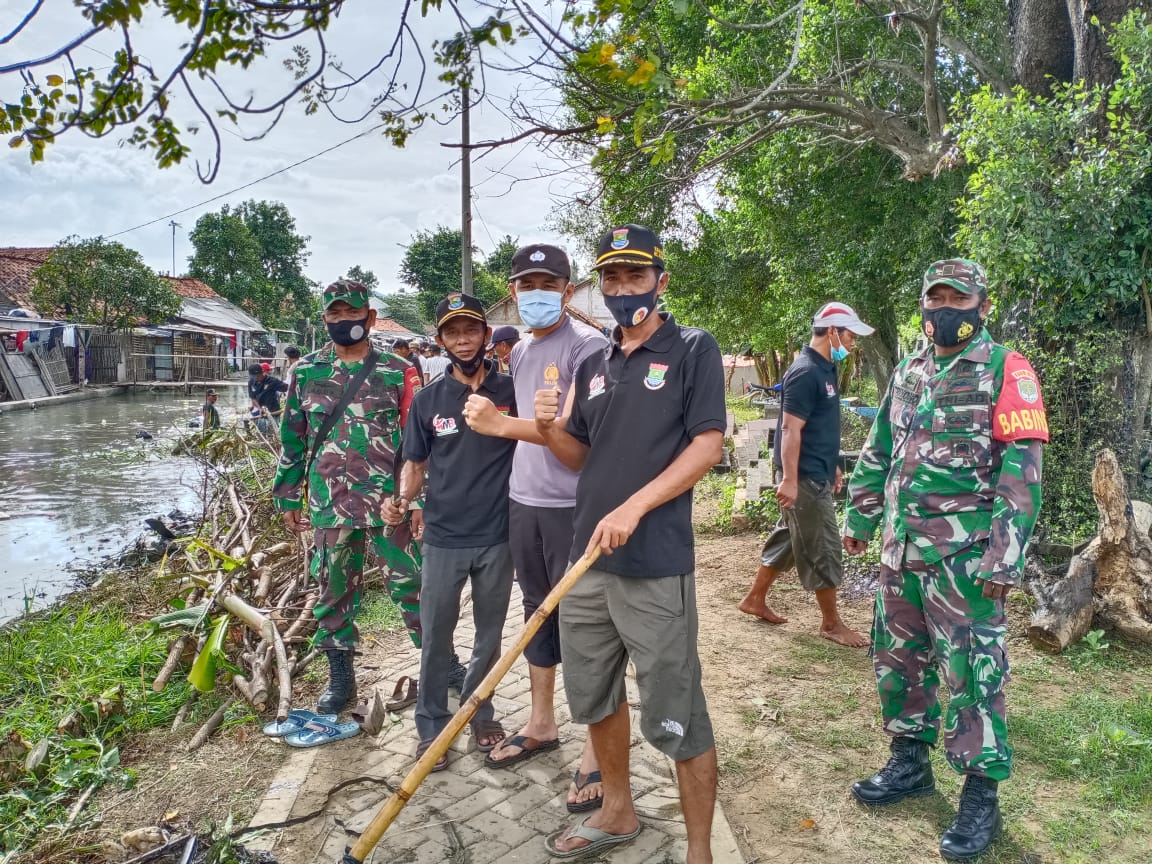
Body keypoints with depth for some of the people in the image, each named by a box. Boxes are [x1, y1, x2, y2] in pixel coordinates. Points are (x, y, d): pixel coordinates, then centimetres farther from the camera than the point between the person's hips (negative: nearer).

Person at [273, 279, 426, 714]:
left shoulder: (397, 373, 0)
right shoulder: (306, 372, 7)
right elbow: (292, 439, 13)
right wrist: (287, 496, 12)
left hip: (389, 500, -2)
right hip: (329, 504, 3)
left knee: (411, 584, 3)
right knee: (333, 589, 12)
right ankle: (340, 676, 28)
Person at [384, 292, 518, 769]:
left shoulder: (511, 391, -3)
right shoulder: (428, 399, 1)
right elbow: (415, 463, 6)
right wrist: (402, 500, -12)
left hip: (498, 536, 0)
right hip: (444, 538, 1)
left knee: (490, 634, 15)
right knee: (435, 638, 9)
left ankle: (480, 713, 35)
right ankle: (431, 726, 26)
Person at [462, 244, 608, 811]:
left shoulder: (587, 345, -12)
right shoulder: (520, 352, 13)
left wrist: (499, 424, -34)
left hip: (572, 505, -7)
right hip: (523, 500, 7)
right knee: (537, 610, 17)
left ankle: (598, 749, 14)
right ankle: (541, 723, 34)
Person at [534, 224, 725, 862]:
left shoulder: (692, 350, -3)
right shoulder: (593, 366, 15)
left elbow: (708, 445, -11)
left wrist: (633, 507, -21)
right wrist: (550, 429, -4)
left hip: (655, 567, -6)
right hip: (587, 559, 7)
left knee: (674, 718, 0)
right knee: (594, 697, 19)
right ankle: (617, 812, 39)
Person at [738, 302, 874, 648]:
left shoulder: (825, 369, 12)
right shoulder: (805, 373, -18)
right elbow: (791, 430, -22)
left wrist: (833, 465, 23)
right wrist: (790, 480, -23)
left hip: (817, 474, 10)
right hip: (805, 477, -10)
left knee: (787, 538, 17)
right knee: (823, 548, 0)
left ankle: (756, 599, 29)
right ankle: (831, 623, 14)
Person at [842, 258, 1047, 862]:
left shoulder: (1005, 371, -6)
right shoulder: (908, 373, 13)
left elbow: (1022, 467, -12)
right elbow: (877, 452, 19)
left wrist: (1005, 555, -18)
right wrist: (859, 518, 17)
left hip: (964, 557, -6)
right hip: (900, 551, 7)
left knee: (971, 675, 2)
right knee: (897, 660, 15)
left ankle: (981, 798, 17)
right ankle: (909, 765, 33)